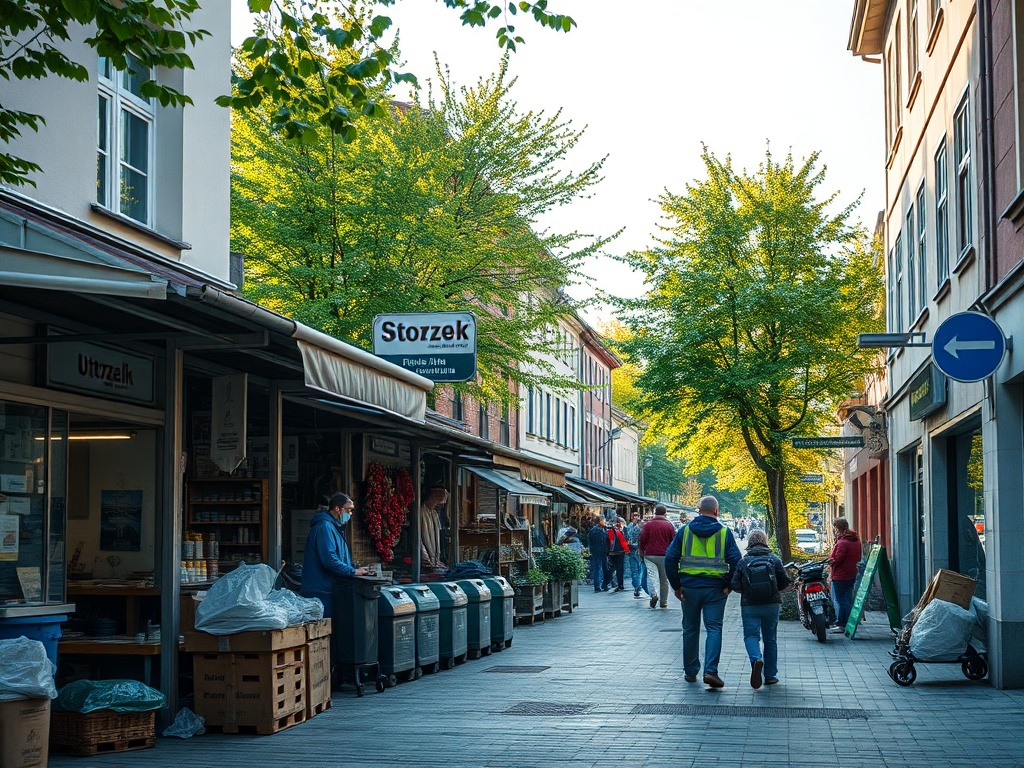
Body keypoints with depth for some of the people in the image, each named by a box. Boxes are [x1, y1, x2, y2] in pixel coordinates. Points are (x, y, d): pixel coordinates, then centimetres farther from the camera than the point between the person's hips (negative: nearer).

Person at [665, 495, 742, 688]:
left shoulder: (685, 530, 2)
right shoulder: (724, 532, -1)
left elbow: (670, 558, -3)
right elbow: (736, 560, -9)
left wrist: (676, 585, 2)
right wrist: (728, 585, 0)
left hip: (689, 587, 2)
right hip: (715, 589, -1)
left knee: (690, 630, 13)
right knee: (714, 629, 0)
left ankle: (690, 671, 20)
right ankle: (711, 671, -15)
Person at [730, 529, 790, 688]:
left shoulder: (743, 562, -4)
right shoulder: (774, 559, -1)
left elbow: (735, 585, -6)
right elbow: (785, 581, -1)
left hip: (749, 606, -2)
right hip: (771, 605, 2)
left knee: (751, 636, 2)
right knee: (770, 639, 12)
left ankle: (756, 659, -30)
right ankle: (770, 675, 17)